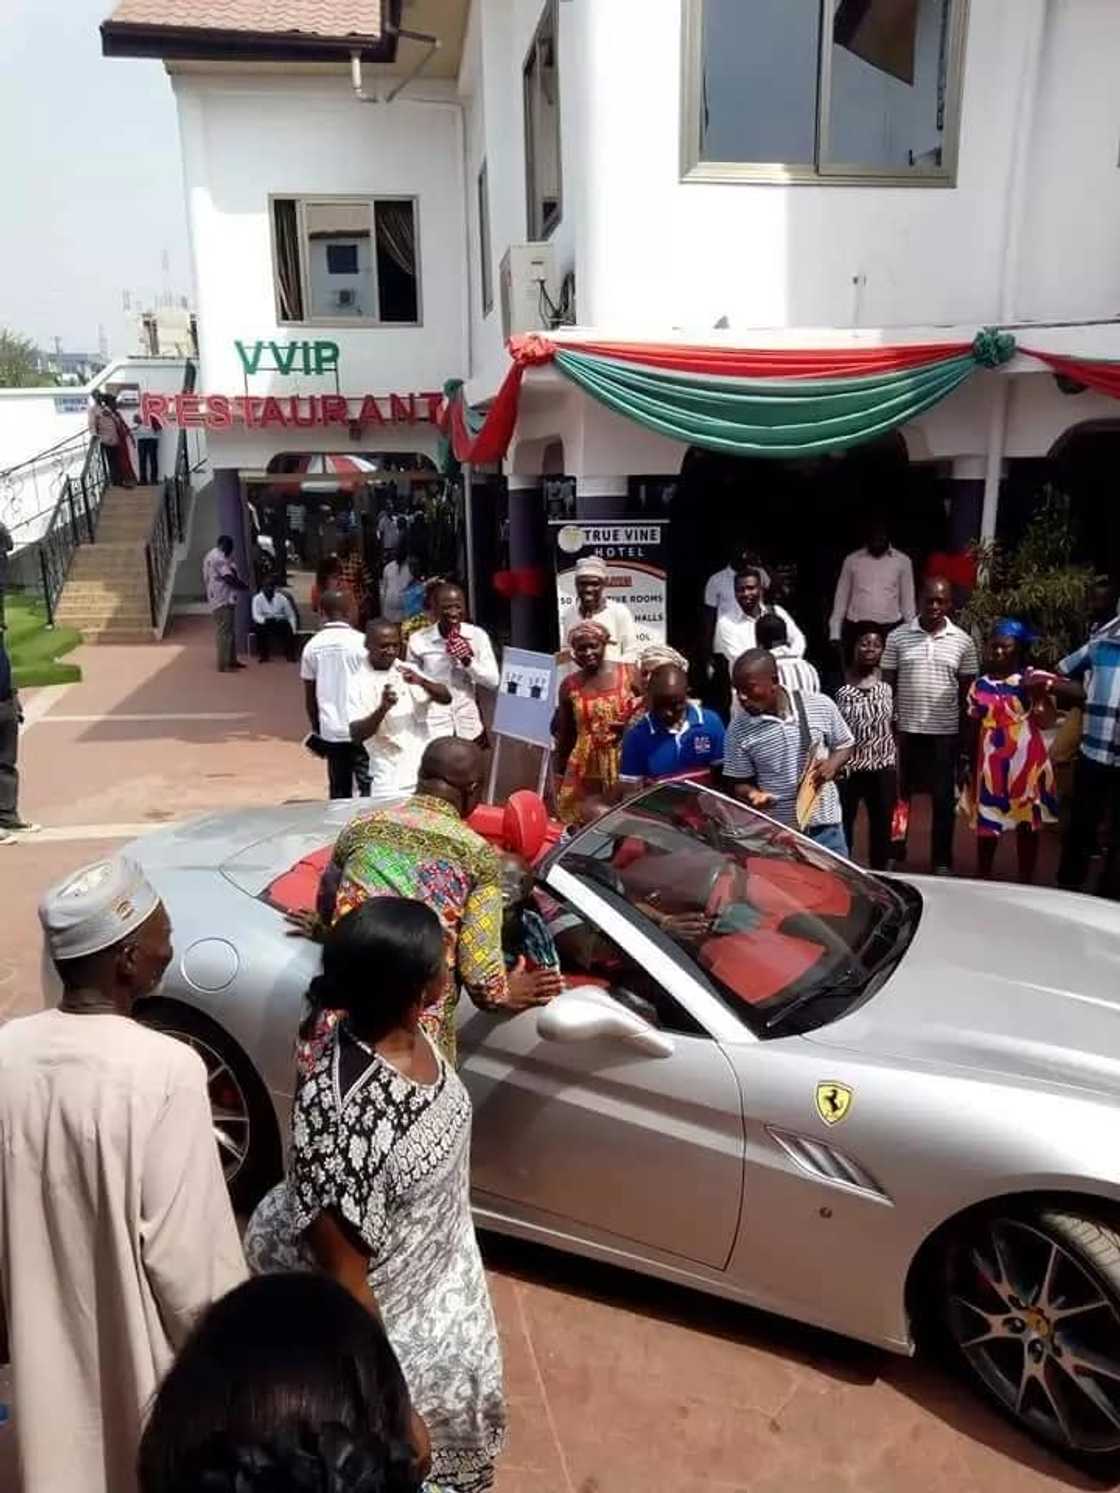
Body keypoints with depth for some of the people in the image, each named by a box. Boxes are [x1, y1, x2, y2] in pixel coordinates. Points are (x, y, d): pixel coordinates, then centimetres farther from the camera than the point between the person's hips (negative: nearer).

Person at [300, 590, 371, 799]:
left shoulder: (312, 646, 4)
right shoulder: (359, 641, -9)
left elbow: (309, 697, 9)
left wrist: (317, 730, 19)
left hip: (330, 730, 4)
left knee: (338, 790, 13)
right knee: (368, 786, 1)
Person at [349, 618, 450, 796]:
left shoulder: (409, 671, 5)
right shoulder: (358, 683, -6)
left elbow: (446, 698, -3)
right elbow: (356, 735, -14)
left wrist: (422, 682, -21)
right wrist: (383, 708, -30)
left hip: (426, 771, 4)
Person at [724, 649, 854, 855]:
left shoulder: (820, 706, -6)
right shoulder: (739, 730, -7)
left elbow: (845, 745, 9)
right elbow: (740, 783, 0)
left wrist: (832, 765, -12)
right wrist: (753, 794, -22)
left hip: (825, 827, 1)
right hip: (774, 834, 0)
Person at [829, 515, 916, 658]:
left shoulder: (902, 561, 5)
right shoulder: (852, 560, 6)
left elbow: (908, 599, 8)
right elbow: (841, 597, 9)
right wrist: (835, 632, 4)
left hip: (890, 628, 0)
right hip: (856, 628, 0)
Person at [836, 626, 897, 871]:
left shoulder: (888, 683, 1)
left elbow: (895, 729, 7)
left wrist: (898, 772, 6)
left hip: (883, 770, 3)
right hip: (847, 769, -3)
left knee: (882, 828, 14)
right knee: (842, 828, 6)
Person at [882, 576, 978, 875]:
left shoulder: (963, 641, 0)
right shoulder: (898, 637, -1)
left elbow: (967, 691, 5)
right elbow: (887, 685, 2)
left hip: (946, 732, 0)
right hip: (905, 729, 0)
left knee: (944, 799, 7)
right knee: (899, 794, 10)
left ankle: (942, 861, 19)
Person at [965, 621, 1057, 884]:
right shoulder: (981, 685, 3)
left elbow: (1046, 721, -12)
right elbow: (974, 730, 8)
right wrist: (972, 767, 8)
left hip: (1027, 762, -1)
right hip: (992, 763, 1)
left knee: (1028, 823, 8)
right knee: (987, 824, 6)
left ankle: (1026, 882, 20)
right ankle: (983, 880, 22)